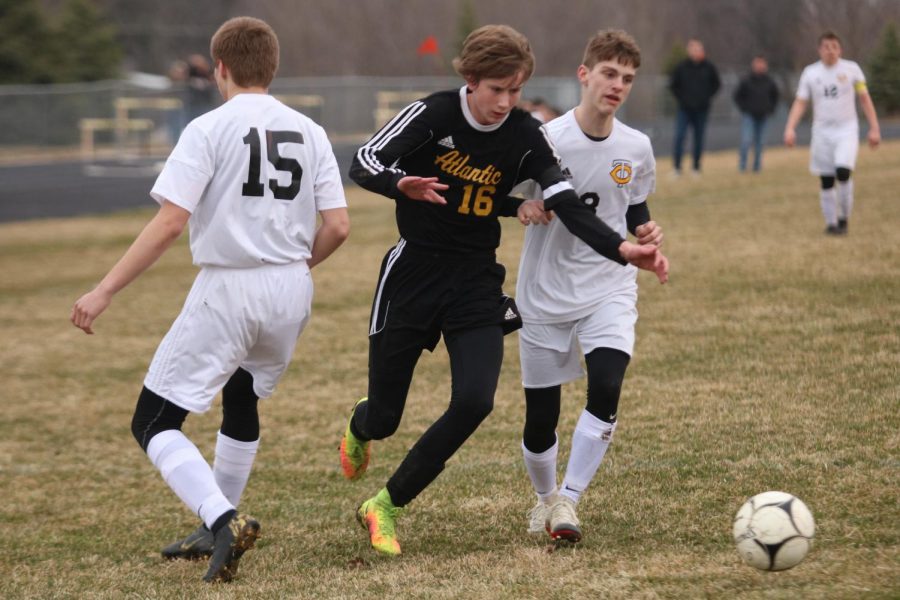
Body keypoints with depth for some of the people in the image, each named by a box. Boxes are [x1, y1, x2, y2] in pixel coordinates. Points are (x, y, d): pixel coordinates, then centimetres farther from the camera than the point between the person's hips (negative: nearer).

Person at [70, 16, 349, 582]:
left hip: (228, 290, -6)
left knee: (154, 423, 1)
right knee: (240, 399, 31)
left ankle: (223, 519, -21)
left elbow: (169, 223, -16)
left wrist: (105, 291, -13)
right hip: (292, 291, 6)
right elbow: (338, 226, 2)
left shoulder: (210, 129, -9)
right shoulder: (309, 132, 5)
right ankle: (216, 533, 36)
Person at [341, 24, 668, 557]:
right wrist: (402, 185, -40)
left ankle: (387, 507, 0)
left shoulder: (526, 138, -6)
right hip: (413, 273, -2)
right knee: (384, 417, 4)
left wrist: (622, 249, -28)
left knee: (474, 402, -19)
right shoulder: (433, 115, -12)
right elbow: (365, 163, -17)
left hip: (477, 282, 2)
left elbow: (567, 204, -12)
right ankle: (361, 428, 49)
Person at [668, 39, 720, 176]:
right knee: (679, 136, -11)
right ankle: (677, 166, -5)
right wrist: (680, 98, -1)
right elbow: (673, 85, 7)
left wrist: (708, 97, 4)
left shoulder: (709, 68, -1)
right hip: (684, 109, -1)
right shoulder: (682, 67, -4)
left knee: (699, 139, 6)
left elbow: (717, 84, 13)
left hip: (701, 110, 2)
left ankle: (696, 168, 15)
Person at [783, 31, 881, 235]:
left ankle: (843, 218, -5)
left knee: (843, 172, -20)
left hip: (847, 130, -2)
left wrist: (874, 128, 0)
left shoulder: (851, 69, 0)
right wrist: (790, 128, -12)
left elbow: (865, 99, 5)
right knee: (826, 181, 2)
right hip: (822, 132, 2)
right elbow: (800, 102, 2)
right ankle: (831, 222, 13)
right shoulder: (810, 73, 3)